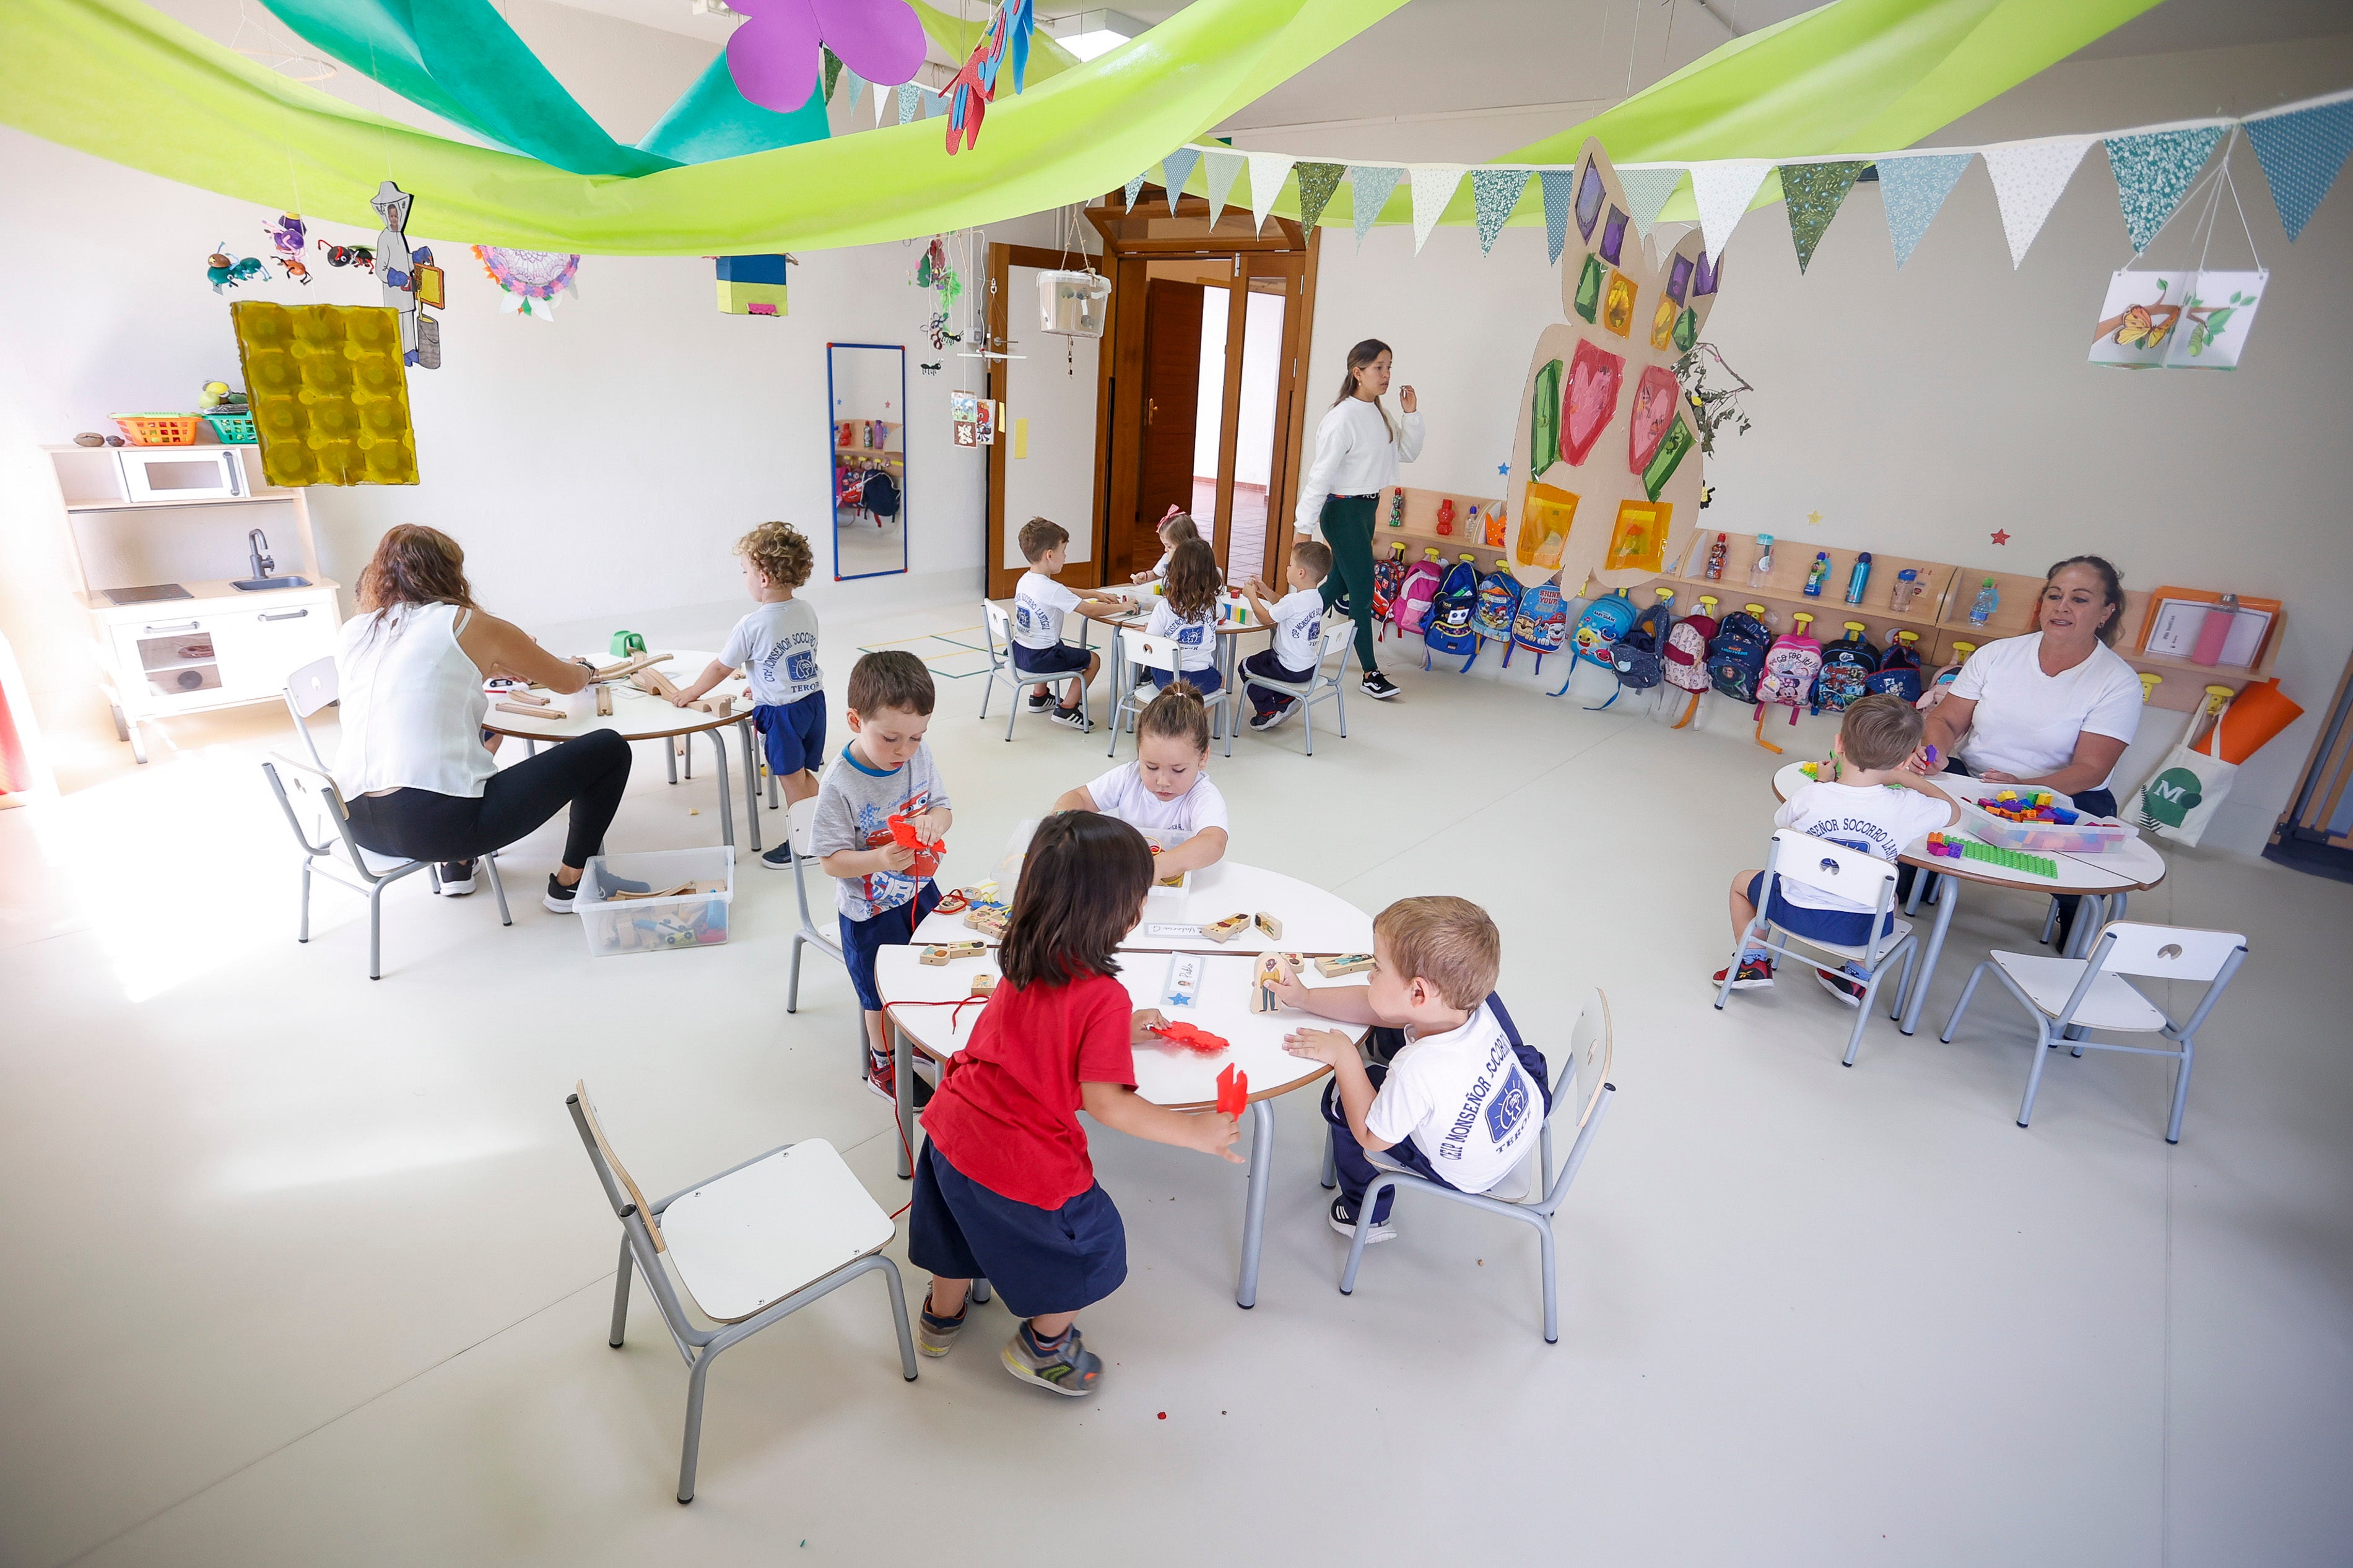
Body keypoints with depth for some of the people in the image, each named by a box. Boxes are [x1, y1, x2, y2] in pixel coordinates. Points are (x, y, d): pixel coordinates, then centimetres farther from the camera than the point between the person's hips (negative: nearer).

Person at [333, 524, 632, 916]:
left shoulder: (351, 634, 13)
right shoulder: (468, 625, -1)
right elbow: (568, 682, 12)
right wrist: (583, 669, 34)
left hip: (358, 824, 7)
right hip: (440, 826, -7)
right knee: (609, 750, 5)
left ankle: (456, 866, 35)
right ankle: (569, 883, 16)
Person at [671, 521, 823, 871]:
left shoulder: (752, 626, -17)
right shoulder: (806, 611, 0)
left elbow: (721, 668, -5)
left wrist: (690, 693, 10)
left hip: (780, 712, -6)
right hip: (813, 700, 6)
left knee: (793, 781, 7)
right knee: (804, 775, 18)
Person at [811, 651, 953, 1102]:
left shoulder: (919, 756, -12)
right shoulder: (840, 786, -28)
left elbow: (943, 808, -2)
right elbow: (831, 860, -23)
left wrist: (933, 823, -25)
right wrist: (880, 860, -40)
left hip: (920, 890, 6)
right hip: (870, 910, -5)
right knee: (884, 994, 15)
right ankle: (883, 1064, 42)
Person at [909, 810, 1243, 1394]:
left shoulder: (1022, 960, -2)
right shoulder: (1104, 997, -26)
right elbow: (1107, 1104, -26)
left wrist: (1119, 1032, 19)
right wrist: (1196, 1132, -17)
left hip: (952, 1128, 7)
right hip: (1025, 1166, -7)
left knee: (966, 1221, 34)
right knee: (1093, 1243, 20)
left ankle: (942, 1316, 60)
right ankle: (1043, 1347, 41)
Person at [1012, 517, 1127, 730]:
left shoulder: (1025, 580, 4)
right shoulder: (1052, 590, -24)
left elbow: (1065, 594, 18)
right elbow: (1090, 611, -21)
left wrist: (1096, 595, 16)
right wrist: (1121, 607, -8)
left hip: (1019, 651, 9)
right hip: (1039, 659, -9)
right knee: (1093, 659, 5)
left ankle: (1039, 696, 45)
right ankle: (1067, 709, 5)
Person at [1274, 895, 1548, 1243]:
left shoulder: (1418, 1071, -41)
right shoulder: (1474, 1004, -23)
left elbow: (1371, 1138, -21)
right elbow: (1374, 1007, -7)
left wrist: (1344, 1057, -19)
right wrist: (1304, 998, -7)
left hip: (1471, 1173, -6)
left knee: (1339, 1098, 2)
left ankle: (1366, 1215, 24)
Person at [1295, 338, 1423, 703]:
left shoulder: (1380, 414, 8)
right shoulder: (1344, 417, -18)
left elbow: (1408, 453, 15)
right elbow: (1321, 474, -19)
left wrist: (1412, 414, 0)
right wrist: (1305, 527, -19)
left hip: (1367, 508, 9)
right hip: (1343, 511, -9)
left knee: (1337, 585, 16)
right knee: (1362, 592, -5)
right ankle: (1371, 674, 4)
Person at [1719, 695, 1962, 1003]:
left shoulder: (1808, 796, -19)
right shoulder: (1907, 808, -16)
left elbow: (1781, 821, 6)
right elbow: (1953, 810, 8)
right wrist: (1906, 777, 15)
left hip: (1797, 914, -2)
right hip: (1863, 929, 2)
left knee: (1743, 881, 27)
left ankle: (1754, 963, 25)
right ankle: (1857, 978, 36)